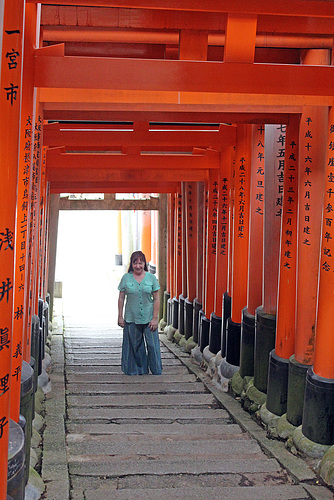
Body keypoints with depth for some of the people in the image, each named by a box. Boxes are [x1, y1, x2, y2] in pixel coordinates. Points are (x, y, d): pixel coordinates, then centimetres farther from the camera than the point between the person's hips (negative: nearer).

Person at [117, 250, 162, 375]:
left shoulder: (151, 278, -1)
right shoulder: (126, 278, 0)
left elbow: (156, 299, 0)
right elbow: (121, 298, 5)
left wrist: (155, 318, -5)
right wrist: (120, 317, 2)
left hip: (148, 318, -1)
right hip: (131, 318, 1)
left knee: (152, 345, 2)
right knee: (134, 345, 9)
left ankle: (156, 370, 17)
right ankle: (136, 370, 24)